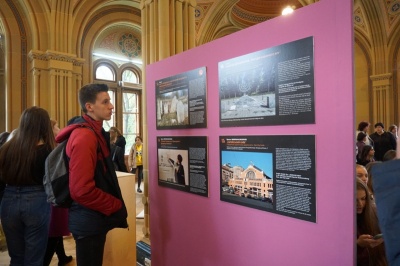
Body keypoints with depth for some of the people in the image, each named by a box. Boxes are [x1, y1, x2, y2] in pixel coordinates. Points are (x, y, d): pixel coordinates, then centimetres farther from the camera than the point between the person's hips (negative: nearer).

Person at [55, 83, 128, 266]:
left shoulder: (94, 132, 8)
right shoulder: (85, 136, -23)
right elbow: (82, 190, -28)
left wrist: (113, 206, 9)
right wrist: (116, 206, -15)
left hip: (93, 217, 9)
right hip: (89, 220, -9)